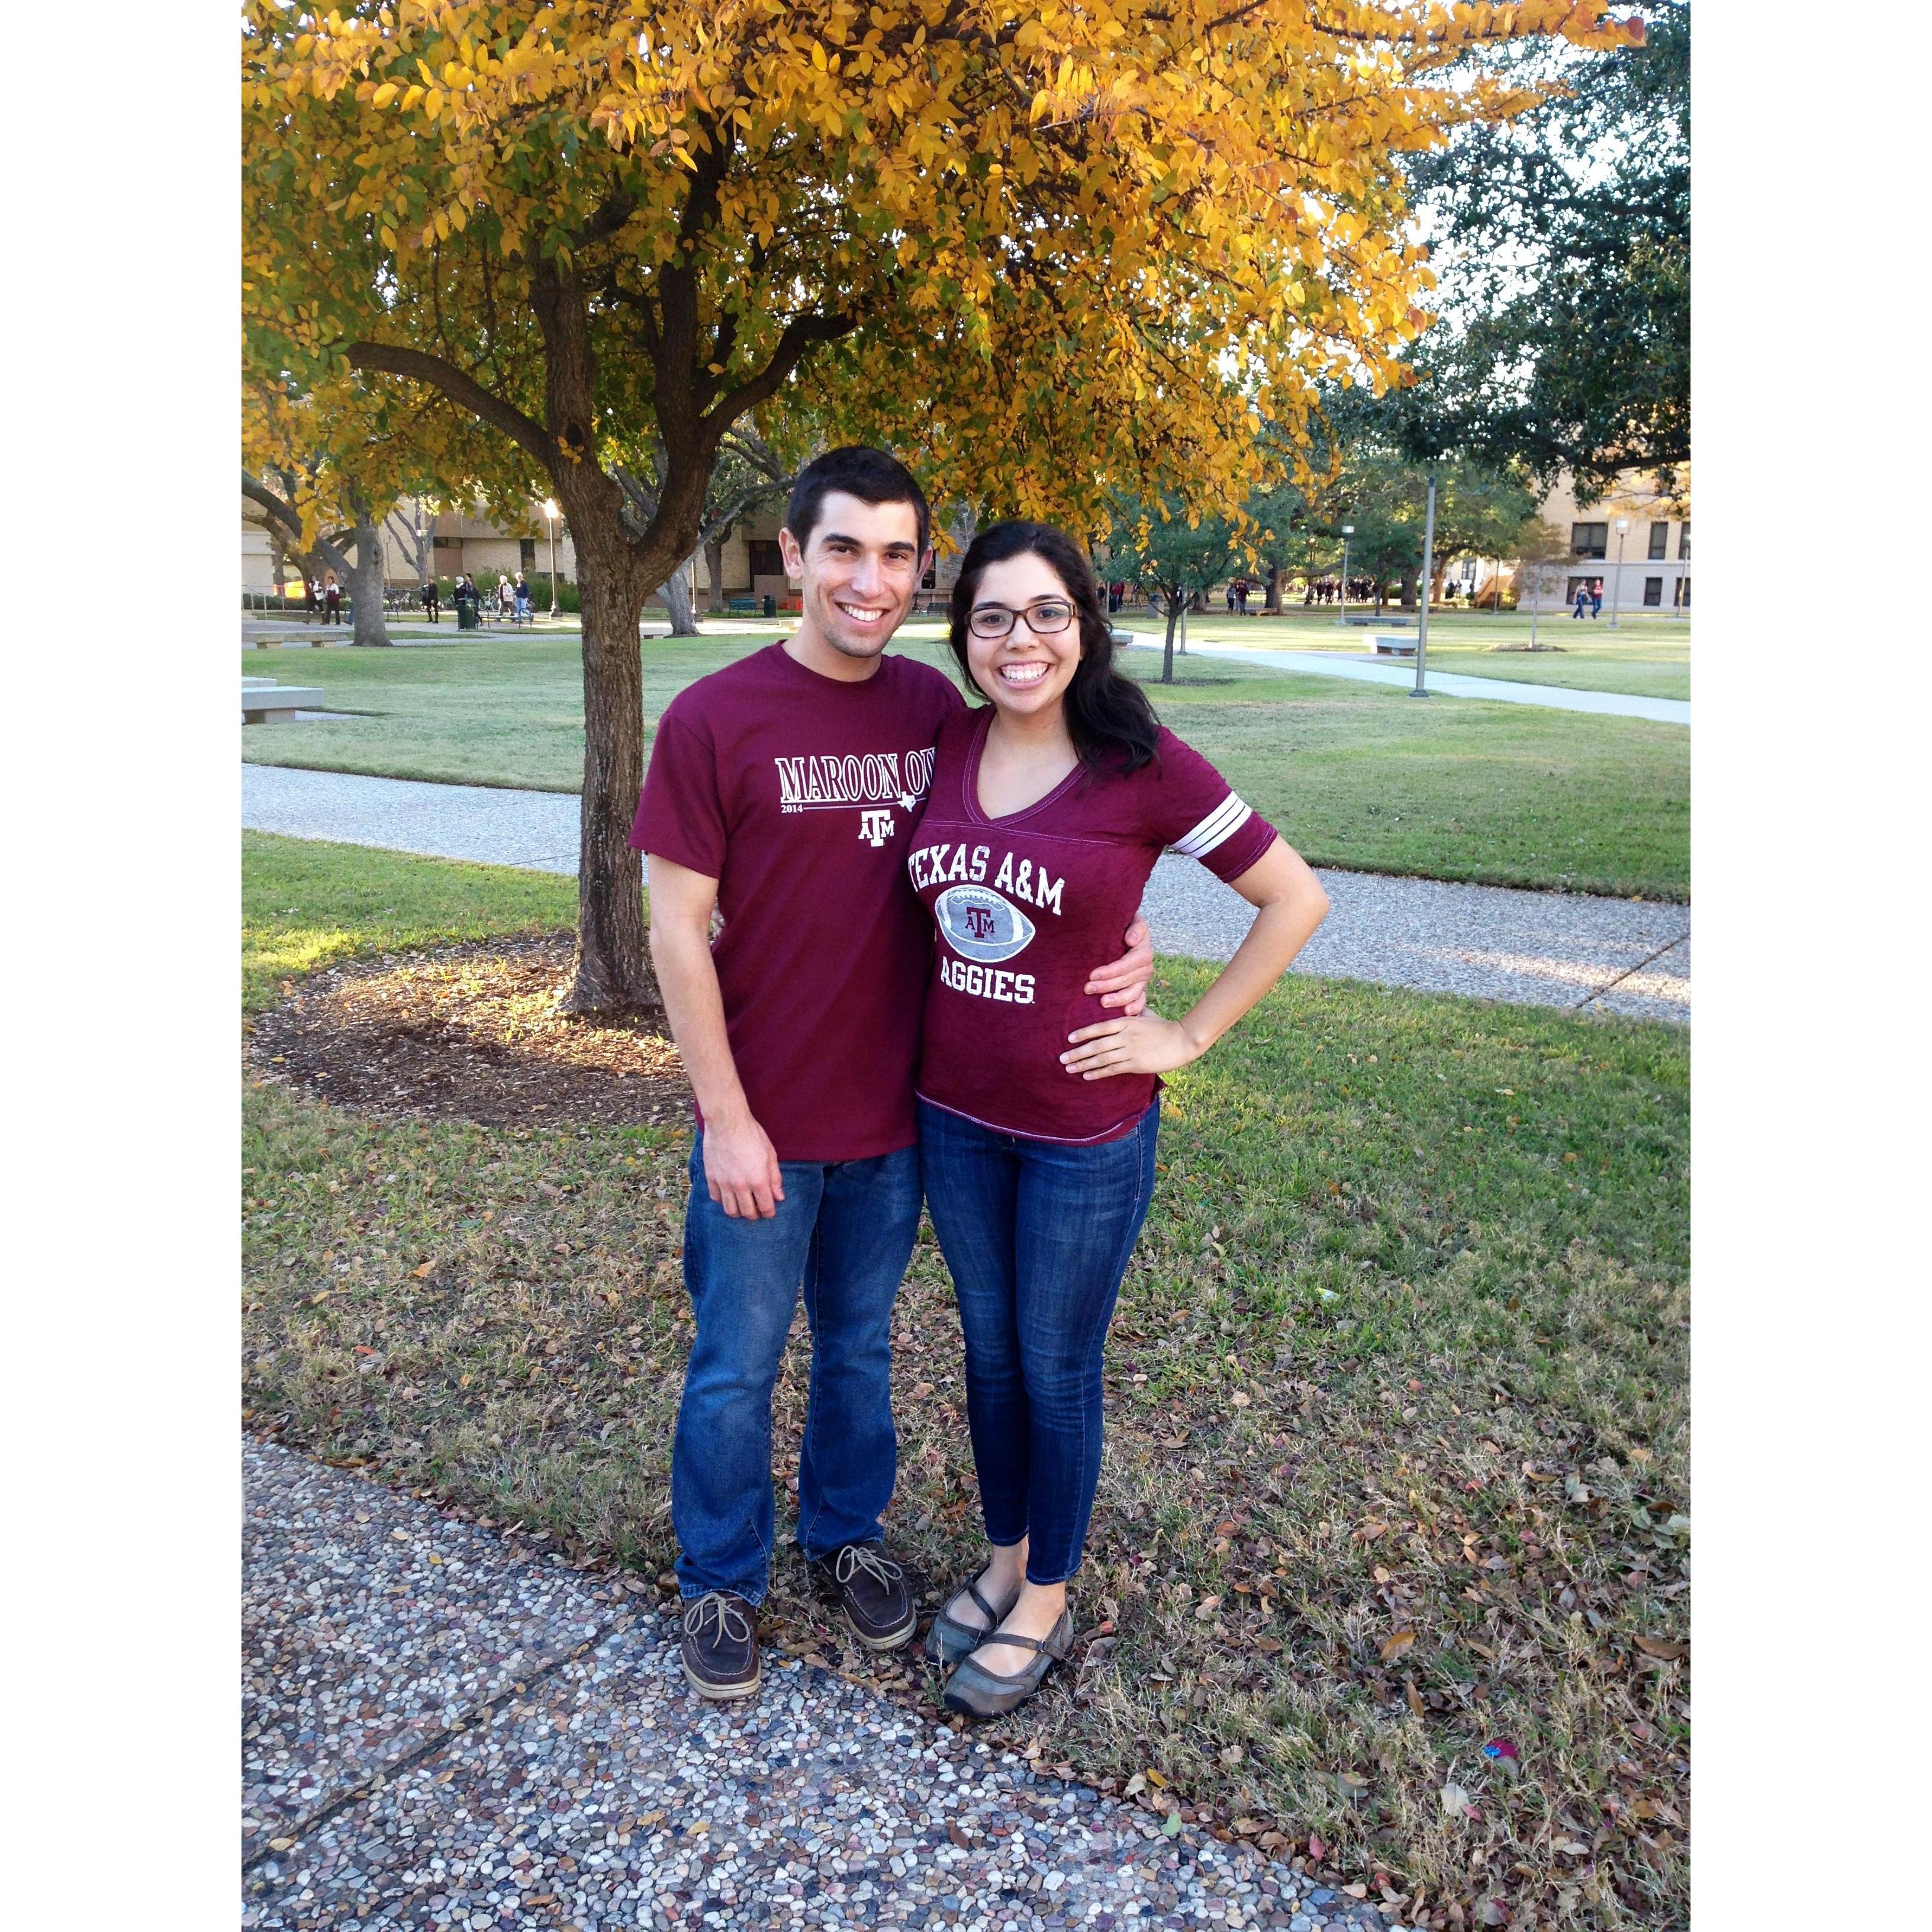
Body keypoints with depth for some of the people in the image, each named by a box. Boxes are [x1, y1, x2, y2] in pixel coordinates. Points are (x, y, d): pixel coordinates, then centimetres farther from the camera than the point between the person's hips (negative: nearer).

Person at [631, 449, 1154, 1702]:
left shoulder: (936, 708, -2)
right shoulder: (713, 720, -14)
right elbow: (678, 930, -11)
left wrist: (1127, 938, -13)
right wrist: (726, 1118, -13)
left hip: (897, 1115, 4)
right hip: (766, 1125, -3)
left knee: (861, 1345, 22)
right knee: (737, 1366, 14)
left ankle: (848, 1531, 45)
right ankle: (723, 1579, 38)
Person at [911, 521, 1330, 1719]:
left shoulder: (1144, 766, -15)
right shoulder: (948, 746, -1)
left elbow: (1297, 899, -9)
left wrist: (1187, 1037, -10)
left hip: (1084, 1130, -4)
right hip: (954, 1113, 5)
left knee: (1055, 1369, 11)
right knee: (988, 1349, 19)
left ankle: (1046, 1607, 34)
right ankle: (1005, 1561, 42)